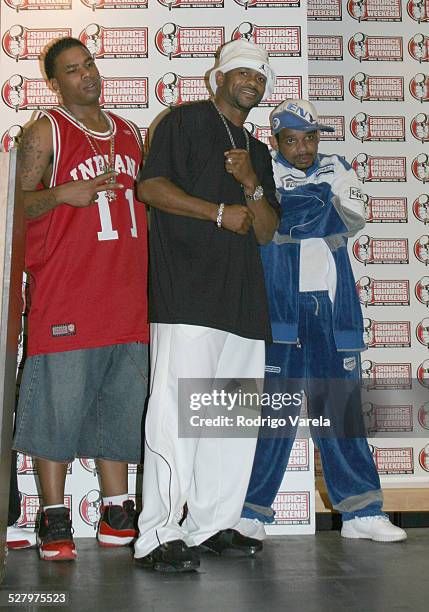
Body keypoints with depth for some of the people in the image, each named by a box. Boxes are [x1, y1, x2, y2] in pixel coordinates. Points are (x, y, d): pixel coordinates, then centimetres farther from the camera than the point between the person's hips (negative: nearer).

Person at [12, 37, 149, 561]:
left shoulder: (129, 133, 20)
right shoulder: (46, 131, 3)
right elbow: (20, 204, -1)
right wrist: (62, 193, -19)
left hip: (126, 295, 6)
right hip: (65, 292, -5)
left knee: (121, 402, 7)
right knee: (60, 401, -5)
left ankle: (117, 515, 17)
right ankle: (54, 522, 6)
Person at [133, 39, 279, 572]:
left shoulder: (258, 152, 27)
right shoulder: (187, 121, 8)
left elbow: (266, 231, 19)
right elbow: (150, 187, -5)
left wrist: (252, 185, 0)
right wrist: (219, 212, -6)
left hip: (243, 298, 7)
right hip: (187, 293, -7)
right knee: (177, 411, -14)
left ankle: (212, 524, 14)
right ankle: (157, 536, -9)